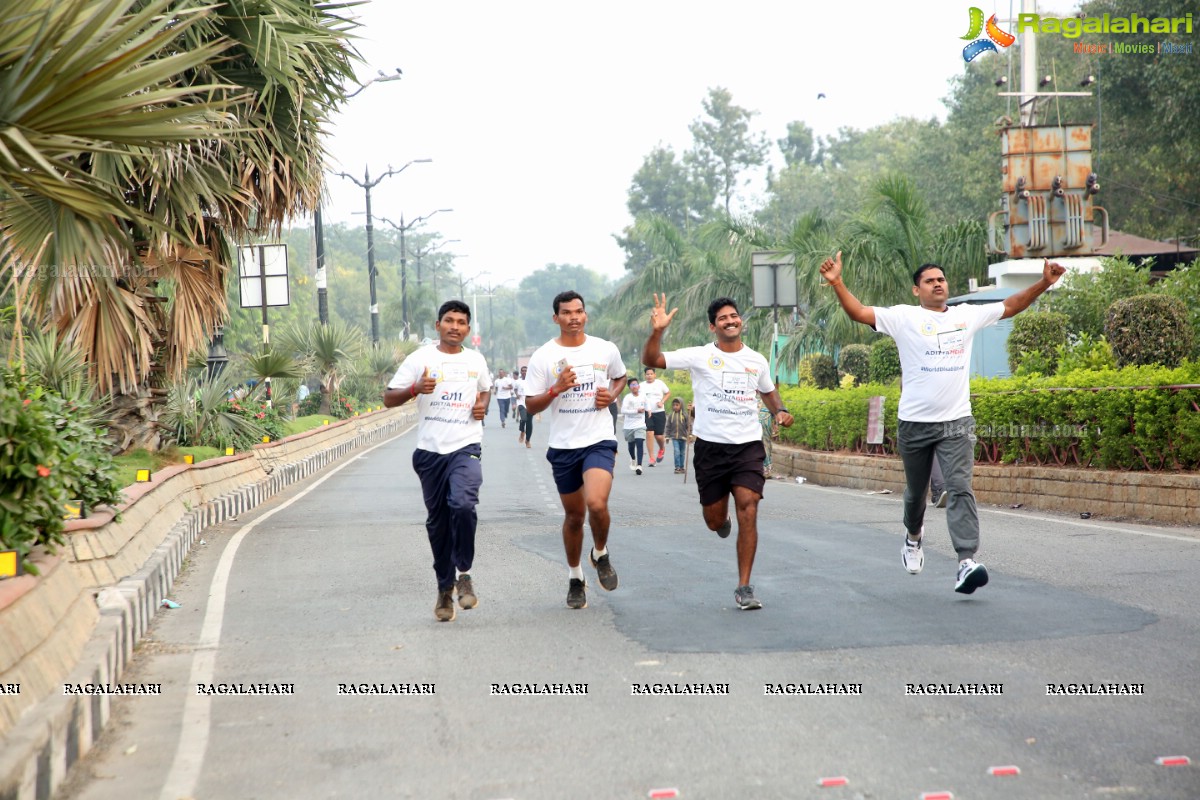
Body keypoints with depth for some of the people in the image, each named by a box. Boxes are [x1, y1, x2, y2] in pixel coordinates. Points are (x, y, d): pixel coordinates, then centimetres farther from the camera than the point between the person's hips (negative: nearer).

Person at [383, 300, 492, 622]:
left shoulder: (476, 360, 11)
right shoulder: (420, 359, 2)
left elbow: (485, 388, 30)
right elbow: (388, 399, 2)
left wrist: (483, 405, 8)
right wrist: (415, 389, -17)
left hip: (466, 448, 0)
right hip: (430, 451, 0)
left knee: (463, 504, -24)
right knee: (437, 522, 7)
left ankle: (464, 574, -7)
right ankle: (445, 586, 23)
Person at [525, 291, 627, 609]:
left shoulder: (606, 349, 2)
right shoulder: (543, 357, -2)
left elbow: (620, 377, 22)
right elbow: (530, 406, -1)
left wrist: (612, 395, 0)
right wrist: (556, 389, -18)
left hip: (599, 441, -1)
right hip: (563, 445, 1)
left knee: (596, 504, -23)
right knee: (574, 515, 11)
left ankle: (601, 553, 9)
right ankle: (575, 578, 31)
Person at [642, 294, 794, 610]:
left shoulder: (757, 360, 8)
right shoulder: (699, 357, -3)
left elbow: (769, 392, 26)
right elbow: (650, 360, -9)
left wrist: (780, 411, 5)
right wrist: (657, 331, -26)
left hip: (748, 446, 1)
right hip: (711, 446, -1)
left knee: (748, 512, -14)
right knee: (714, 521, 8)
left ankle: (744, 588, -9)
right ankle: (723, 518, 49)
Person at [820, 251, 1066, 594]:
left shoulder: (968, 315, 10)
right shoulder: (904, 317, -2)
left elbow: (1010, 307, 19)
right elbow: (858, 312, -11)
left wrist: (1044, 283, 10)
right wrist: (837, 283, -24)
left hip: (957, 422, 1)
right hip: (915, 423, -1)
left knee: (960, 489, -14)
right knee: (915, 490, 16)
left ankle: (967, 562, -22)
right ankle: (914, 537, 47)